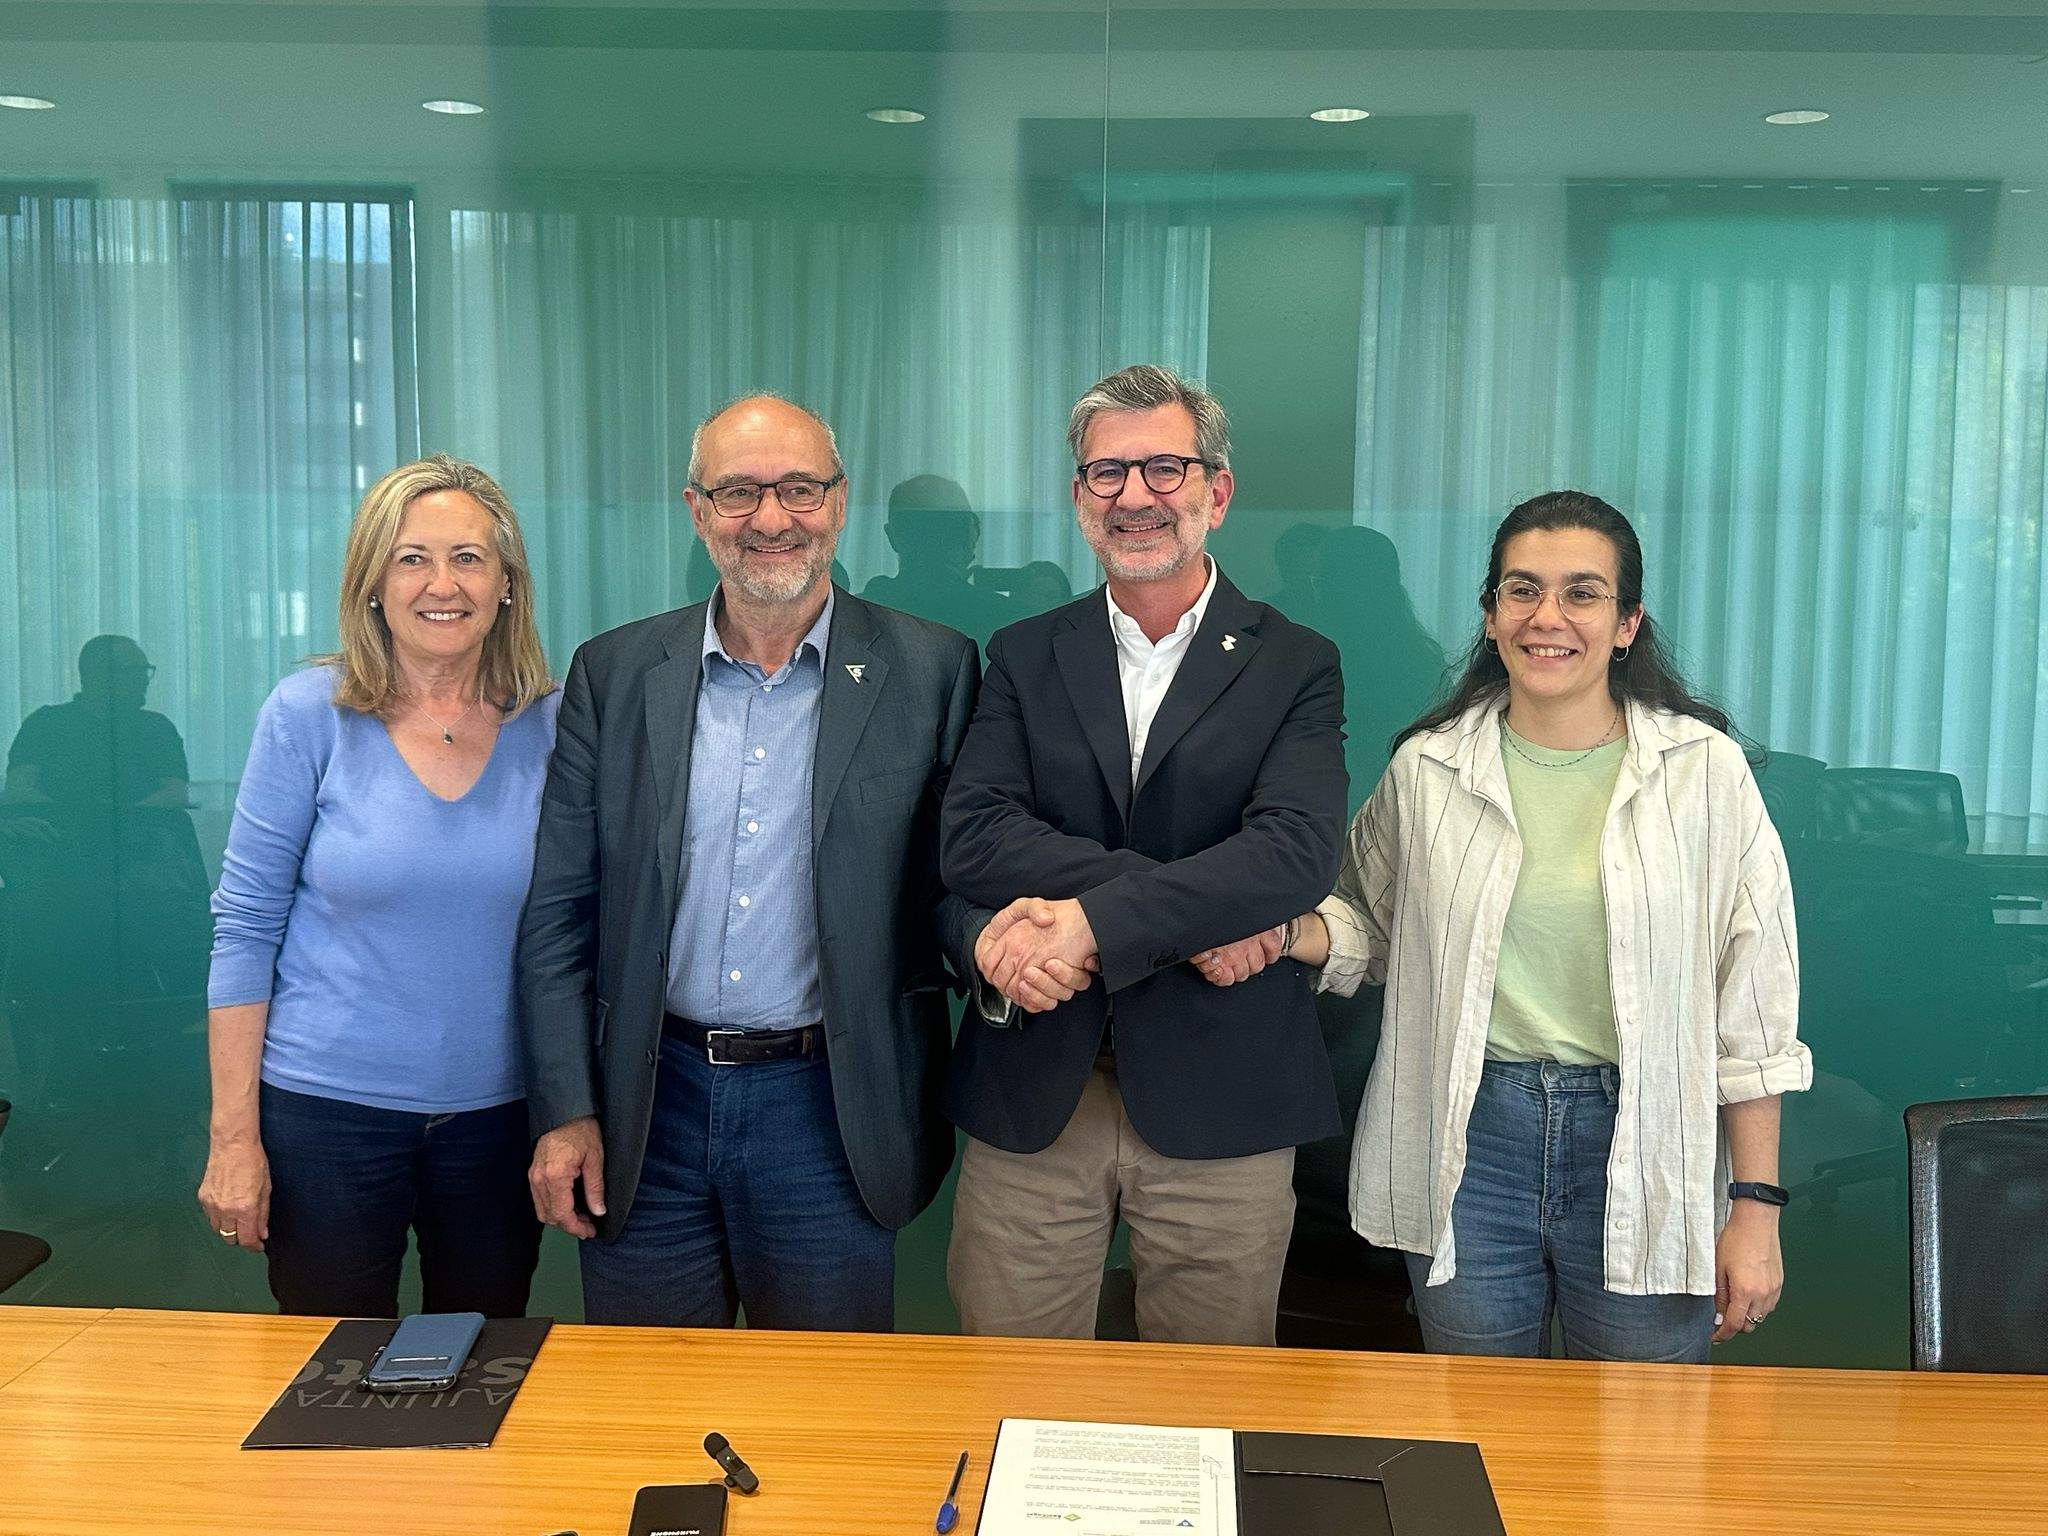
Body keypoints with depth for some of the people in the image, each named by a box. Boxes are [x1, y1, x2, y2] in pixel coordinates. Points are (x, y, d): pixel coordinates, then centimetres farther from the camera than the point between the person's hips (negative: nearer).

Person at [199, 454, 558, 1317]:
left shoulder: (552, 727, -2)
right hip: (327, 1108, -2)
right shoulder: (310, 714, -7)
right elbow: (244, 927, -6)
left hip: (497, 1111, 2)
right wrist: (234, 1134, -8)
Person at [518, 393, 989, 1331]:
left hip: (828, 1111, -1)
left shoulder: (929, 672, -2)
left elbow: (949, 877, 1)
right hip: (645, 1107, 2)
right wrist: (564, 1111, -1)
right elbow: (557, 909, 4)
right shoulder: (614, 674, 2)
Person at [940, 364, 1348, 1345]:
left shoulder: (1295, 666, 2)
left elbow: (1296, 850, -15)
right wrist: (1194, 906, -18)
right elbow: (972, 840, -9)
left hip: (1217, 1107, -1)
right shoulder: (1025, 657, 7)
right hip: (1031, 1098, 1)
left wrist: (1091, 922, -23)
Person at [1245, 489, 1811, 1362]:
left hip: (1644, 1151, -1)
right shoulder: (1427, 767, 2)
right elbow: (1370, 925, 16)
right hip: (1468, 1145, 2)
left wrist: (1756, 1207, -2)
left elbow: (1752, 1009, -1)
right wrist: (1278, 934, -6)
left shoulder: (1704, 769, -2)